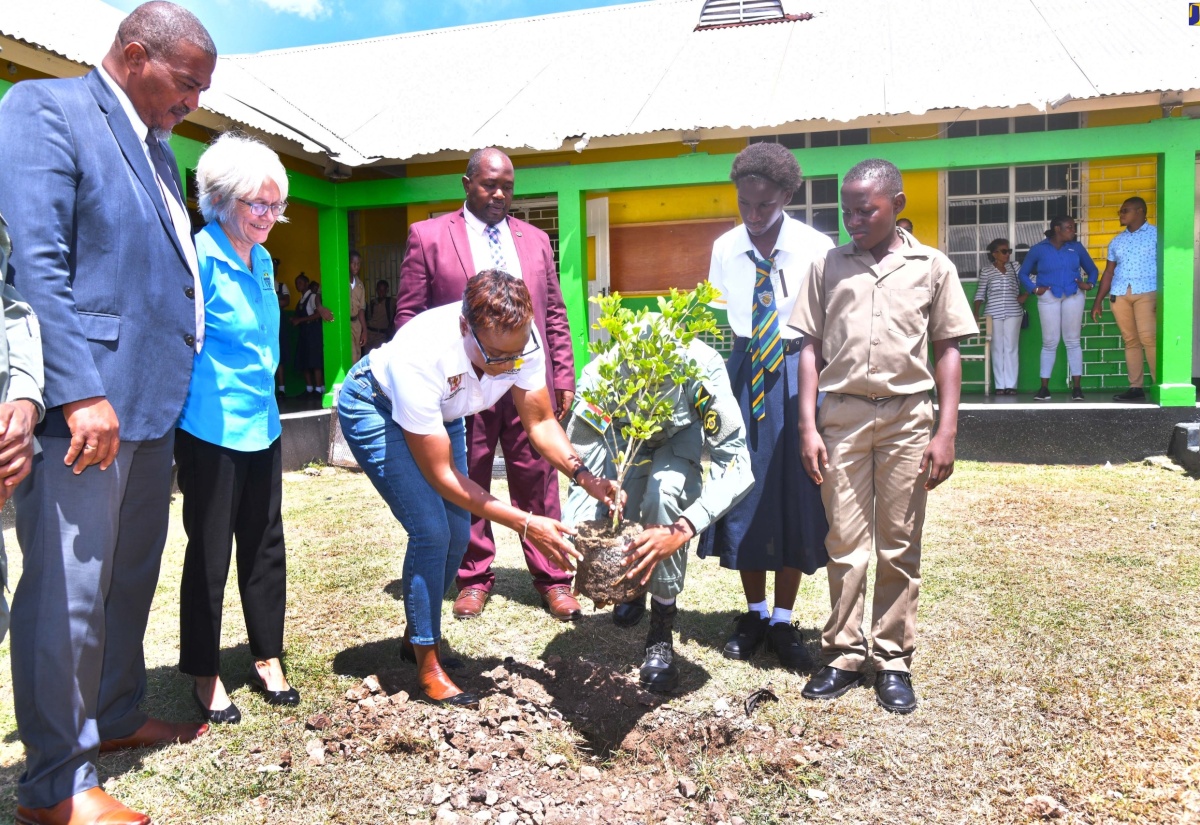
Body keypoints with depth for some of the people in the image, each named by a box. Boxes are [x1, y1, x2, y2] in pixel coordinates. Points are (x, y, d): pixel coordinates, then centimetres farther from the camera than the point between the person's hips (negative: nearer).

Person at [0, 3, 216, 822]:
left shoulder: (156, 147, 18)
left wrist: (174, 388, 14)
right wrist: (79, 394, -23)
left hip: (150, 403, 9)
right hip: (86, 403, -9)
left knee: (132, 577, 18)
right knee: (68, 591, -1)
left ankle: (116, 716, 36)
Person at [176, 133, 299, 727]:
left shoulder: (262, 260, 10)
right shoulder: (200, 256, -15)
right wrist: (207, 394, -10)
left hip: (261, 424, 7)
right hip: (211, 427, -7)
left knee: (264, 543, 12)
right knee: (209, 550, 4)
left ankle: (267, 659, 26)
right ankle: (205, 675, 20)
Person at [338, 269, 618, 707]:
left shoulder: (521, 338, -29)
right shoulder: (420, 357, -43)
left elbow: (541, 421, -14)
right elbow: (441, 477, -34)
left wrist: (583, 475, -31)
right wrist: (526, 524, -37)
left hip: (442, 411, 6)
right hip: (374, 405, -6)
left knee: (457, 533, 3)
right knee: (432, 531, -17)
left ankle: (417, 634, 28)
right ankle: (427, 665, 2)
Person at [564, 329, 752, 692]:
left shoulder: (702, 368, -40)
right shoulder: (597, 377, -37)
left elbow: (736, 464, -42)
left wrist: (681, 531, -55)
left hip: (682, 438, -1)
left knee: (664, 490, -35)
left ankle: (662, 631, -15)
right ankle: (632, 579, 21)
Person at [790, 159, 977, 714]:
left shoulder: (932, 267, 6)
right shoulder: (828, 267, 8)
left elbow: (946, 352, 6)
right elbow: (811, 348, 6)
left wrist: (946, 432, -1)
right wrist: (808, 426, -1)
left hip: (907, 417, 0)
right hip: (841, 414, 1)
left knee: (900, 545, 6)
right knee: (845, 543, 4)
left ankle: (893, 660, 18)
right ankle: (843, 655, 16)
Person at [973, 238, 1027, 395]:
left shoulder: (1015, 267, 9)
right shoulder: (986, 270, 4)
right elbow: (980, 293, 5)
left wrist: (1025, 295, 1)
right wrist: (976, 313, -4)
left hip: (1013, 313, 1)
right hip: (993, 314, -1)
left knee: (1011, 348, -1)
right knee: (997, 349, 0)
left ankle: (1011, 385, 0)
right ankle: (1000, 385, 3)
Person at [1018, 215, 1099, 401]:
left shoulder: (1076, 247, 9)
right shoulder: (1038, 249, 3)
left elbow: (1092, 270, 17)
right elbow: (1023, 273, 9)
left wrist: (1089, 283, -2)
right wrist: (1034, 289, -6)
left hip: (1073, 297, 2)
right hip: (1048, 298, -1)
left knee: (1073, 341, 1)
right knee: (1049, 342, -2)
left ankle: (1076, 387, 3)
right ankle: (1044, 387, 2)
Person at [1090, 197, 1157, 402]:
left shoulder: (1155, 234, 6)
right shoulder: (1117, 241, 20)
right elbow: (1108, 272, 20)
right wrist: (1098, 301, 14)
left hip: (1146, 292, -4)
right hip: (1119, 295, 5)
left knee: (1148, 337, -15)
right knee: (1130, 340, 2)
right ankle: (1136, 387, 1)